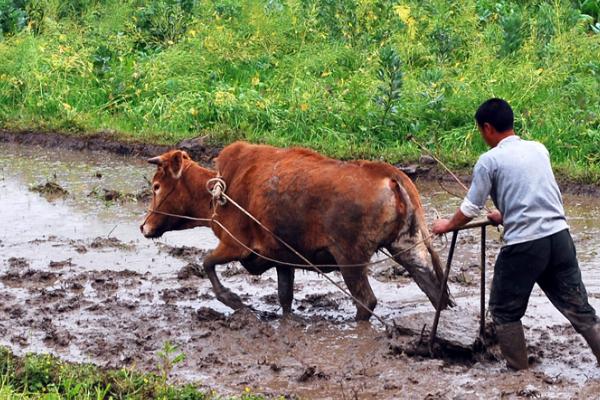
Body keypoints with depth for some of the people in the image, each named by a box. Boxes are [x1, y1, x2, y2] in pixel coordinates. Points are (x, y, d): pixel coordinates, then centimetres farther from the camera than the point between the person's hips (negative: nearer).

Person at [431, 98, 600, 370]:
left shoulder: (489, 160, -3)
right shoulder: (539, 149, 14)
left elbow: (470, 209, 4)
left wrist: (447, 226, 23)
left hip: (523, 245, -5)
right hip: (559, 235, 5)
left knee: (504, 311, 13)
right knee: (578, 307, 10)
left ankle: (519, 370, 16)